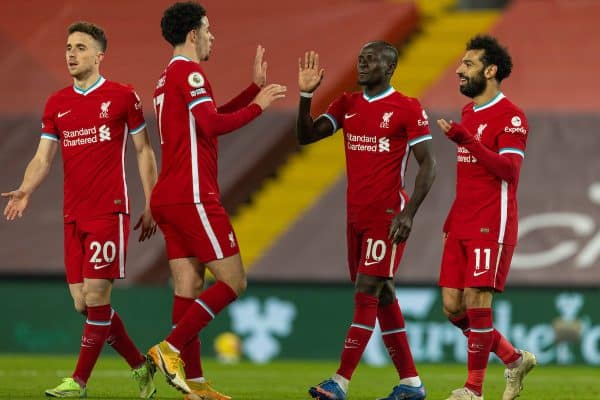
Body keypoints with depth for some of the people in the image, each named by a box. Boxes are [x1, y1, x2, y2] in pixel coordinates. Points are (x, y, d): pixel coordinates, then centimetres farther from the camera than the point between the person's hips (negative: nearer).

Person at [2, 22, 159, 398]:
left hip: (109, 211, -6)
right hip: (74, 215, 6)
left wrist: (151, 206, -1)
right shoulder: (57, 104, 12)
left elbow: (144, 152, 3)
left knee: (95, 294, -10)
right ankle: (142, 367, 18)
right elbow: (43, 158, 8)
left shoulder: (122, 97, -1)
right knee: (83, 302, 3)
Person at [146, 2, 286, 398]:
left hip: (170, 198, 10)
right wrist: (257, 106, -9)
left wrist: (254, 88, 25)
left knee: (189, 286, 6)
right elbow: (213, 125, -21)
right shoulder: (189, 73, -10)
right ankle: (171, 349, -13)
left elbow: (211, 117, 27)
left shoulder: (170, 76, 20)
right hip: (192, 197, -10)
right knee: (233, 281, -7)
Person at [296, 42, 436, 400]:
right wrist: (306, 94, -8)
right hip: (357, 216, 7)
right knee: (383, 297, 9)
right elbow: (306, 136, 6)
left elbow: (428, 164, -8)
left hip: (387, 215, -7)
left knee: (367, 293, -11)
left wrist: (408, 213, -17)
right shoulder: (347, 105, 11)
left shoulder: (408, 109, -7)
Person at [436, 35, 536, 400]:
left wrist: (467, 140, -30)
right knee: (453, 306, 4)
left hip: (491, 226, -9)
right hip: (462, 227, 9)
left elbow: (509, 170, -22)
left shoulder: (511, 117, -10)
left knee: (476, 300, -10)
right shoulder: (468, 113, 17)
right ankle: (515, 359, 20)